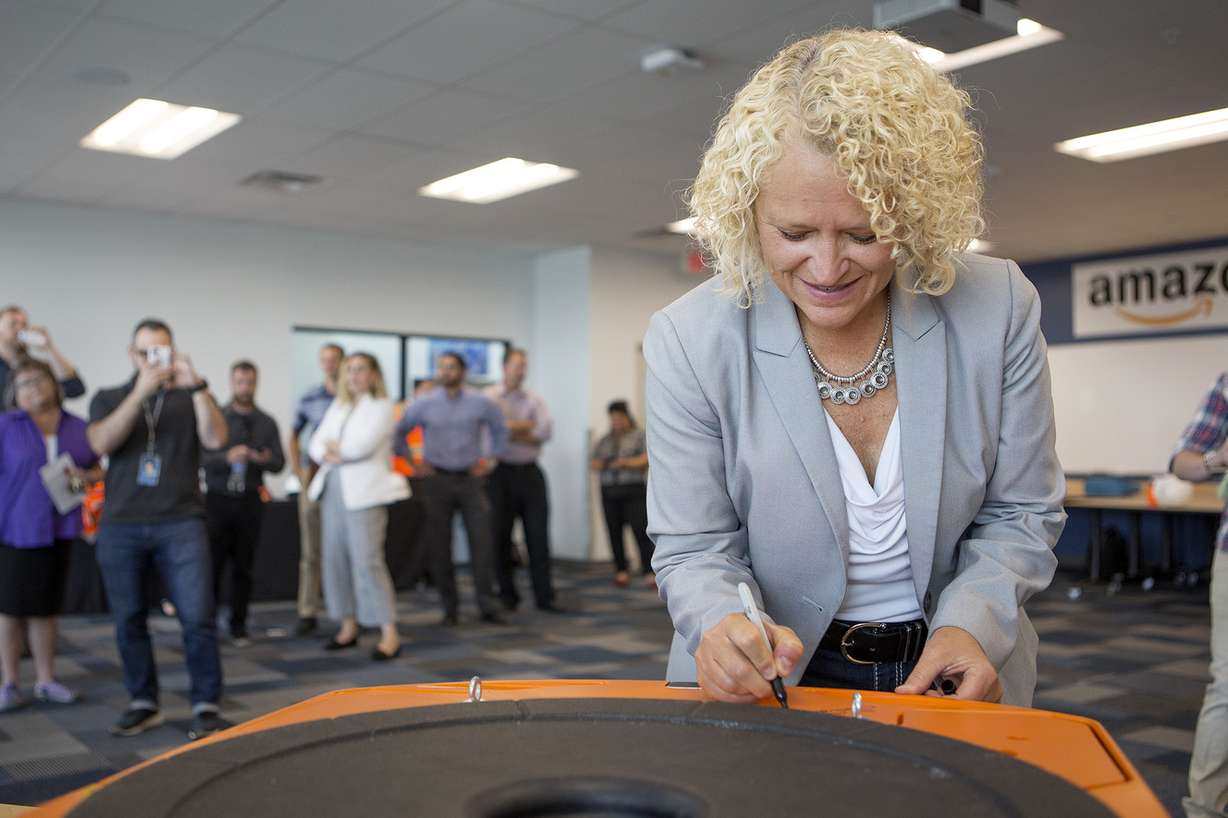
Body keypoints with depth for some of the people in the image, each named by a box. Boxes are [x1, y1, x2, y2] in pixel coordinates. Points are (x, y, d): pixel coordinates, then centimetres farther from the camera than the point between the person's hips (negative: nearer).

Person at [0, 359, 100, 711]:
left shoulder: (78, 428, 6)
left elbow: (97, 469, 15)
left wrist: (85, 476, -7)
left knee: (45, 607, 11)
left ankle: (46, 680, 21)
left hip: (58, 530, 3)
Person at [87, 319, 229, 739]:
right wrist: (141, 392, -18)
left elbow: (215, 439, -8)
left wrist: (196, 385, -17)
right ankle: (143, 703, 21)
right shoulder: (109, 398, 11)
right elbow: (101, 443, -8)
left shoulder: (189, 398, 9)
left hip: (181, 523, -2)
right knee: (128, 621, 8)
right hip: (120, 526, 2)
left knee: (197, 617, -7)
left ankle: (206, 705, 2)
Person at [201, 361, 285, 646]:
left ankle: (238, 627, 16)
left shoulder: (267, 423, 8)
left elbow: (279, 463, 4)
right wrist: (226, 457, -24)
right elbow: (199, 456, -7)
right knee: (212, 564, -3)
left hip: (250, 502, 2)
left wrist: (259, 459, -17)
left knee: (243, 568, 6)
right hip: (218, 499, -2)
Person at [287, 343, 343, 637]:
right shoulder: (310, 399, 6)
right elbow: (293, 437, 16)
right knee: (311, 548, 4)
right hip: (314, 477, 2)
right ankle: (308, 612, 10)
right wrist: (298, 472, 7)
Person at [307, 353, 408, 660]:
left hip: (365, 491, -7)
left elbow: (363, 445, -16)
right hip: (333, 488, 7)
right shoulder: (337, 406, 17)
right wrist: (329, 455, -10)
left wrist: (334, 447, -1)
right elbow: (317, 444, 10)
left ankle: (390, 634, -10)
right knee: (335, 558, 7)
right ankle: (348, 627, 18)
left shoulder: (381, 407, -3)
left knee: (367, 560, -13)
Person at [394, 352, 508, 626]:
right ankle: (449, 609, 12)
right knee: (439, 547, 1)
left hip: (470, 479, 0)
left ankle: (488, 606, 4)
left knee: (482, 543, -5)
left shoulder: (481, 403, 1)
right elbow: (398, 432, 10)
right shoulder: (424, 404, -1)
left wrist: (490, 460, 10)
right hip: (437, 480, 0)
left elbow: (500, 431, 16)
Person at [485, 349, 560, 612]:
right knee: (501, 537, 5)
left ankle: (544, 596, 6)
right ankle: (507, 596, 18)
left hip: (530, 472, 2)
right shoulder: (489, 398, 0)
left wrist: (513, 429, -9)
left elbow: (546, 431, -4)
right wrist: (530, 425, -11)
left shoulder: (534, 399, 10)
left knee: (538, 536, 1)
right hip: (501, 473, -2)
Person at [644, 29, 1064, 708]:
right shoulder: (687, 342, -12)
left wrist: (971, 624, -16)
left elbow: (1019, 516, 1)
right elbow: (695, 550, -7)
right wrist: (724, 626, -28)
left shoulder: (998, 310, -7)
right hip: (779, 680, -1)